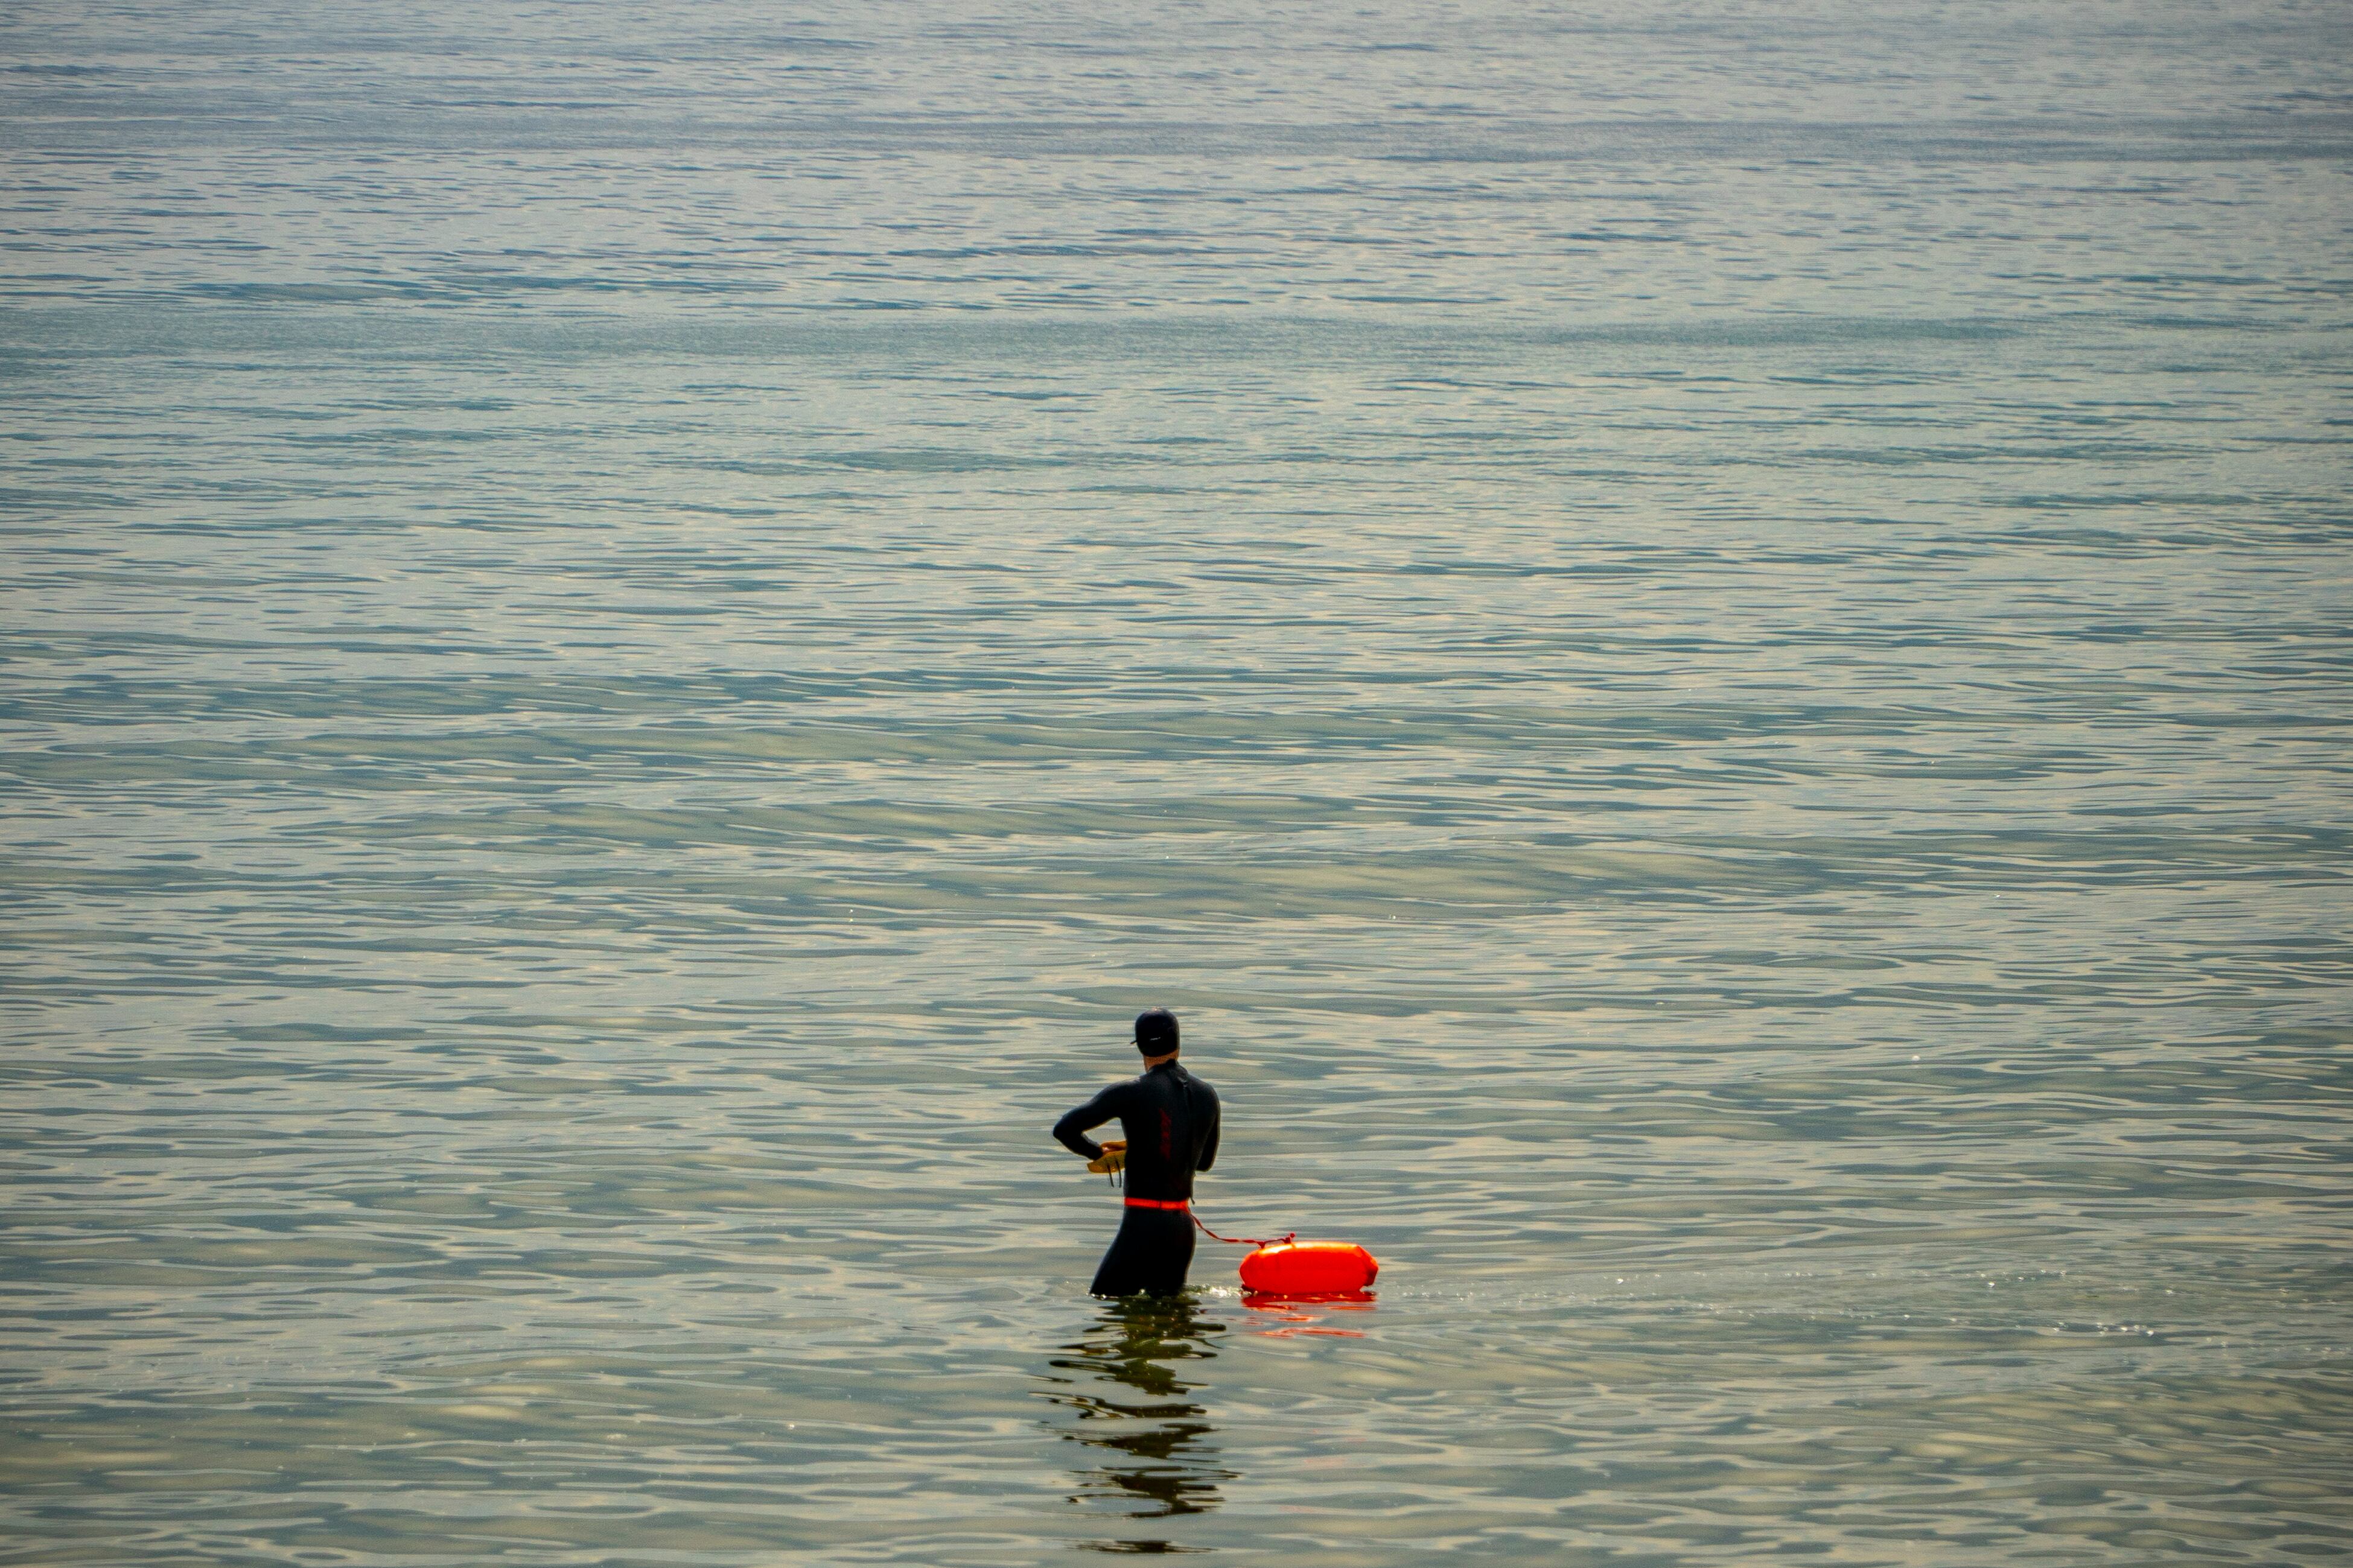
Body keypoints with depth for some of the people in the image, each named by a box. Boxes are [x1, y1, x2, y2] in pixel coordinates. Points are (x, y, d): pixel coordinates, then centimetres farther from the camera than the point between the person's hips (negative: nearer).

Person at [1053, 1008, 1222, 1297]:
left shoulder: (1131, 1093, -11)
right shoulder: (1207, 1095, 7)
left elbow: (1064, 1129, -14)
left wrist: (1100, 1154, 5)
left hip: (1144, 1222, -6)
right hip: (1184, 1226, 6)